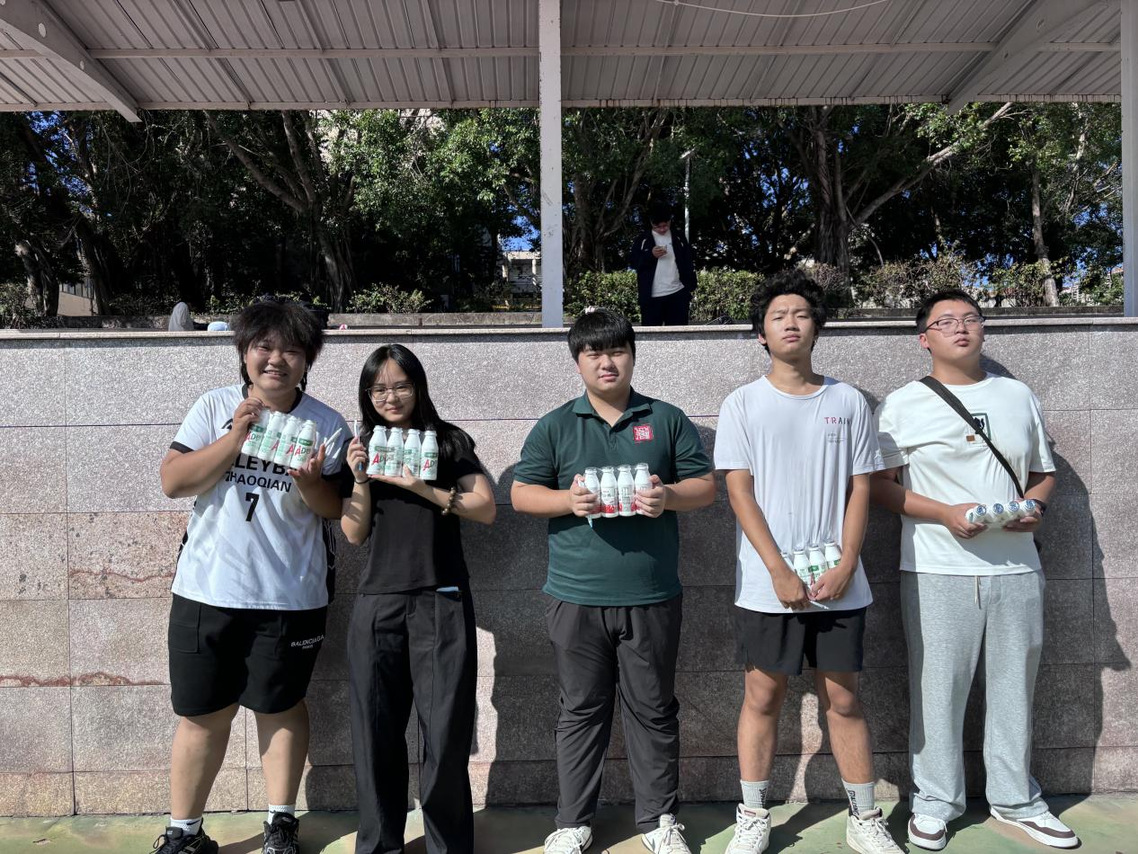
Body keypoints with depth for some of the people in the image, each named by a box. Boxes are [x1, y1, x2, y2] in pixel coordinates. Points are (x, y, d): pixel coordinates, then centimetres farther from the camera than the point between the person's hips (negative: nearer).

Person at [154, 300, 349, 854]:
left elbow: (336, 508, 0)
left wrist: (309, 482, -21)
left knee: (280, 707, 12)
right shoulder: (215, 407, 1)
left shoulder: (326, 424, -1)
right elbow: (173, 482, -7)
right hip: (207, 589, 1)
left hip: (290, 596, -1)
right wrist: (237, 436, -16)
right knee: (202, 714, 10)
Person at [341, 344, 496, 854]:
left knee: (445, 730, 0)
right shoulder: (363, 448, 12)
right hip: (377, 602, 3)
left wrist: (423, 489, -14)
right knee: (377, 731, 8)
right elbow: (354, 534, 8)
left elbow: (486, 509, -3)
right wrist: (361, 480, -7)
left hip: (442, 601, -2)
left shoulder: (449, 441, 5)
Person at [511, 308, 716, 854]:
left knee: (653, 709, 12)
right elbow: (521, 494, 3)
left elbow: (706, 486, 7)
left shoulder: (667, 419, 7)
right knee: (582, 711, 12)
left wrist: (669, 496, -14)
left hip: (652, 597, 0)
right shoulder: (555, 427, 6)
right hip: (576, 598, 0)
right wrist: (570, 501, -16)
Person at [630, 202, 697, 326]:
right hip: (651, 296, -2)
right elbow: (634, 263, -1)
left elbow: (689, 263, 12)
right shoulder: (642, 239, 3)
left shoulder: (679, 238, 9)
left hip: (678, 293, 2)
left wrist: (691, 287, 7)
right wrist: (650, 255, -17)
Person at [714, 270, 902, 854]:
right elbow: (739, 490, -5)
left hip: (838, 584, 1)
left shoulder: (849, 402, 6)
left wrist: (845, 568, -7)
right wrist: (780, 572, -12)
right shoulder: (743, 403, 1)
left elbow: (860, 488, 4)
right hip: (766, 585, -1)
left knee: (843, 699, 10)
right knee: (762, 696, 7)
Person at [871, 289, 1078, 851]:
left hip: (1016, 568, 4)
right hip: (938, 571, -3)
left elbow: (1043, 472, 18)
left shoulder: (1019, 397, 13)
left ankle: (1015, 800, 30)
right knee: (938, 690, 2)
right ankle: (934, 803, 19)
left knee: (1014, 688, 13)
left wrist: (1035, 505, -5)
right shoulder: (903, 405, 1)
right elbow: (879, 484, -3)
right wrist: (945, 514, -15)